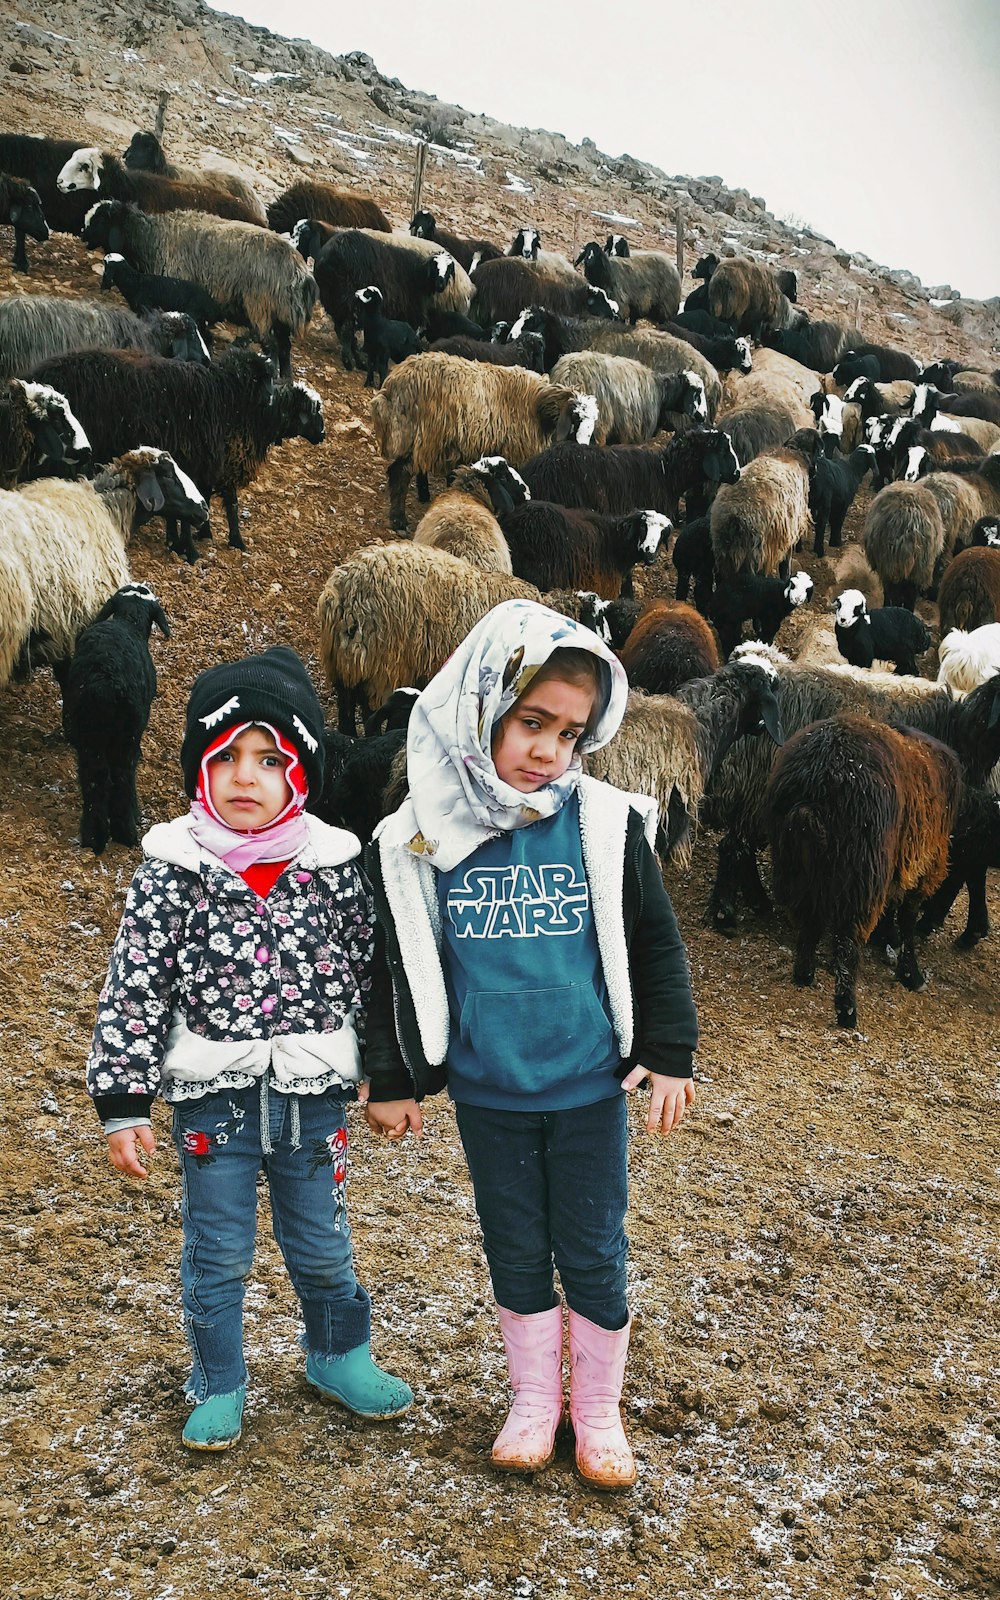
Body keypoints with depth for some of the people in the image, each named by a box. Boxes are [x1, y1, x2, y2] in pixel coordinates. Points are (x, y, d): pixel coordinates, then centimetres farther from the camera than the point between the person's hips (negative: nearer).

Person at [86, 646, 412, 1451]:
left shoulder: (335, 867, -6)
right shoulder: (171, 874, -10)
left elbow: (371, 976, 3)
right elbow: (133, 993, -7)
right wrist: (124, 1103, -8)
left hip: (314, 1095, 1)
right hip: (213, 1099, -1)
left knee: (323, 1245, 17)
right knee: (216, 1254, 13)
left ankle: (338, 1355, 42)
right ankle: (218, 1386, 34)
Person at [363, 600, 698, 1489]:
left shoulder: (607, 825, -9)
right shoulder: (416, 842, -9)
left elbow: (656, 948, 0)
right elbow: (394, 969, 2)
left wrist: (670, 1058, 0)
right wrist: (392, 1080, 6)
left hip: (589, 1089, 0)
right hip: (486, 1095, 1)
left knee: (594, 1254, 12)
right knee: (515, 1251, 17)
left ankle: (598, 1409, 34)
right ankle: (535, 1398, 38)